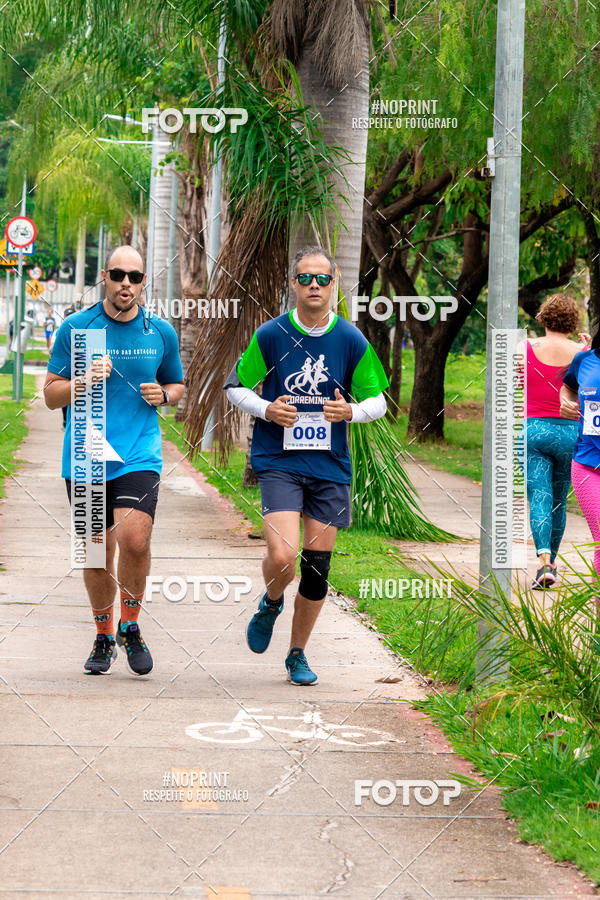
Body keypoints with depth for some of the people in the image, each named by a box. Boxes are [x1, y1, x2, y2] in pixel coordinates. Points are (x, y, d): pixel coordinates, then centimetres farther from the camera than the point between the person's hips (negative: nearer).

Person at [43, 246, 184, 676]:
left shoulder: (161, 333, 5)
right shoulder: (75, 328, 1)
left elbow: (177, 385, 20)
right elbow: (51, 394, 5)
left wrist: (163, 395, -3)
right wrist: (84, 381, -15)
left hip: (139, 456, -1)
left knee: (134, 539, -20)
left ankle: (131, 626, 4)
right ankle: (104, 637, 28)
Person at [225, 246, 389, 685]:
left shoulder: (352, 341, 1)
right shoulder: (271, 335, -3)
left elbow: (378, 400, 8)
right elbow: (237, 386, 6)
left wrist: (351, 411, -14)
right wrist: (266, 409, -13)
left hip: (330, 466, 2)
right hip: (278, 462, -2)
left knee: (317, 567, 4)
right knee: (283, 557, -19)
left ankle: (298, 654, 24)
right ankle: (271, 603, 17)